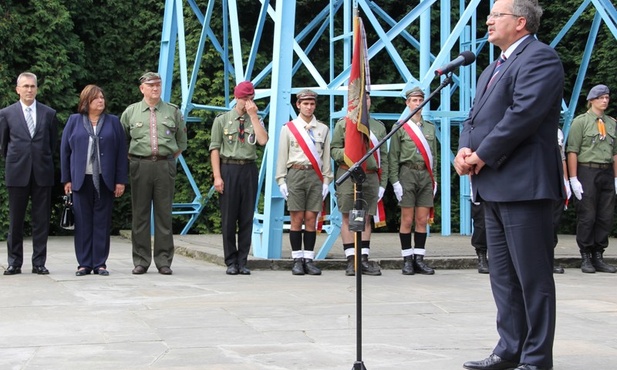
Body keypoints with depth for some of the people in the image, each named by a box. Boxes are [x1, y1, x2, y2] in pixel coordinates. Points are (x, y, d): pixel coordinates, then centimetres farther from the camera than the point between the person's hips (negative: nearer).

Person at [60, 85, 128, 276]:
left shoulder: (113, 122, 9)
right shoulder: (74, 121, 9)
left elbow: (122, 152, 5)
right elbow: (65, 150, 8)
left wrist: (121, 180, -2)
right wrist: (66, 179, 1)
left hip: (105, 180, 0)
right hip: (81, 180, 0)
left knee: (102, 222, 2)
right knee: (83, 223, 2)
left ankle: (100, 263, 8)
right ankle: (84, 263, 8)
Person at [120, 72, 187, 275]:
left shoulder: (173, 112, 9)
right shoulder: (130, 112, 8)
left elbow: (181, 142, 17)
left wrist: (170, 160, 11)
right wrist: (131, 161, 9)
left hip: (165, 166, 0)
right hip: (140, 165, 0)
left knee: (164, 214, 1)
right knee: (140, 214, 2)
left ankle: (164, 261, 6)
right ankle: (140, 261, 8)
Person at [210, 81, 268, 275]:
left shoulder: (255, 120, 12)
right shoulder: (222, 120, 6)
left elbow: (263, 140, -7)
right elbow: (215, 149, 1)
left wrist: (253, 115, -6)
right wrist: (217, 176, -8)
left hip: (249, 170, 2)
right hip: (228, 169, -2)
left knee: (247, 217, 3)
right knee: (229, 217, 0)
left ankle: (242, 261, 9)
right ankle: (231, 262, 8)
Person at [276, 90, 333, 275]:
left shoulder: (323, 129, 11)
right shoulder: (288, 128, 6)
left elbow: (326, 157, 10)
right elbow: (282, 156, 5)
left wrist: (326, 181, 4)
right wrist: (281, 180, -1)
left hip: (315, 176, 2)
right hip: (295, 175, -1)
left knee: (311, 219, 2)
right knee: (296, 219, -1)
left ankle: (309, 259, 7)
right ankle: (297, 260, 4)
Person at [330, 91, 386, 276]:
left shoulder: (379, 126, 15)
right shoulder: (343, 124, 7)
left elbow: (383, 157, 14)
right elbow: (333, 149, 4)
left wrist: (383, 183, 8)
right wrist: (345, 154, -18)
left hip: (371, 177, 3)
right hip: (348, 176, -3)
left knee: (366, 218, 4)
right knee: (348, 218, -3)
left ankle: (364, 259, 7)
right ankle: (351, 261, 0)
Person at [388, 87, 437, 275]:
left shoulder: (430, 128, 14)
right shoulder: (400, 128, 2)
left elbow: (433, 155, 17)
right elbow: (393, 157, 0)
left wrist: (434, 179, 11)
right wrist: (395, 181, -7)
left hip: (426, 176, 4)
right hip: (408, 174, -4)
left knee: (423, 220, 3)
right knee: (407, 220, -1)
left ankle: (419, 259, 9)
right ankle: (407, 260, 4)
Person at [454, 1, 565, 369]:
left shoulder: (540, 57, -8)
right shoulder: (493, 68, 22)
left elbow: (524, 113, -20)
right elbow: (475, 116, 20)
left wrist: (483, 155, -15)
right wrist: (465, 149, 0)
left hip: (524, 186, -10)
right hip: (493, 187, 10)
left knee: (533, 277, -3)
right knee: (503, 276, 14)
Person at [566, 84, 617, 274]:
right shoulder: (580, 121, -2)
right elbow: (572, 151, -6)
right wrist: (573, 178, -11)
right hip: (587, 172, -5)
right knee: (587, 217, -2)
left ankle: (598, 257, 14)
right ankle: (586, 258, 6)